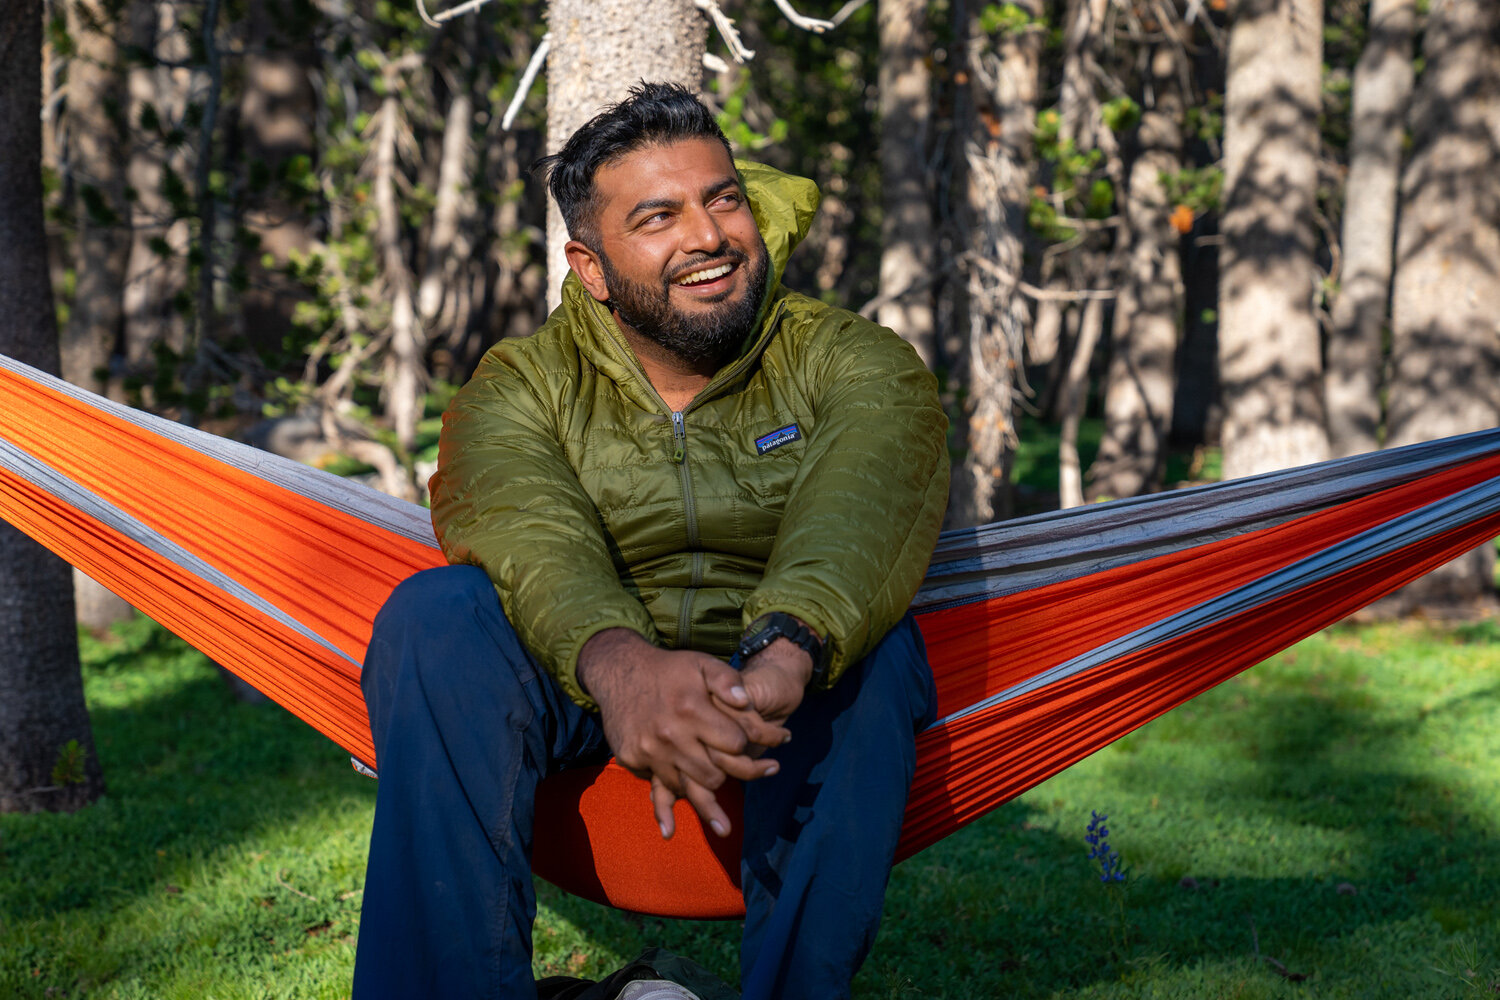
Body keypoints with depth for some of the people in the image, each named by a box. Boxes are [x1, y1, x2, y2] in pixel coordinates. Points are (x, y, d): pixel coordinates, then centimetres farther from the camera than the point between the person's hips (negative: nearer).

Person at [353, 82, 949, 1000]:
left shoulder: (858, 364, -1)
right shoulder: (521, 384, 1)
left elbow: (865, 510, -25)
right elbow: (519, 523, -23)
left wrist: (786, 653, -49)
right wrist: (619, 662, -47)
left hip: (789, 700, -1)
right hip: (582, 697, 1)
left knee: (874, 647, -32)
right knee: (436, 615, -26)